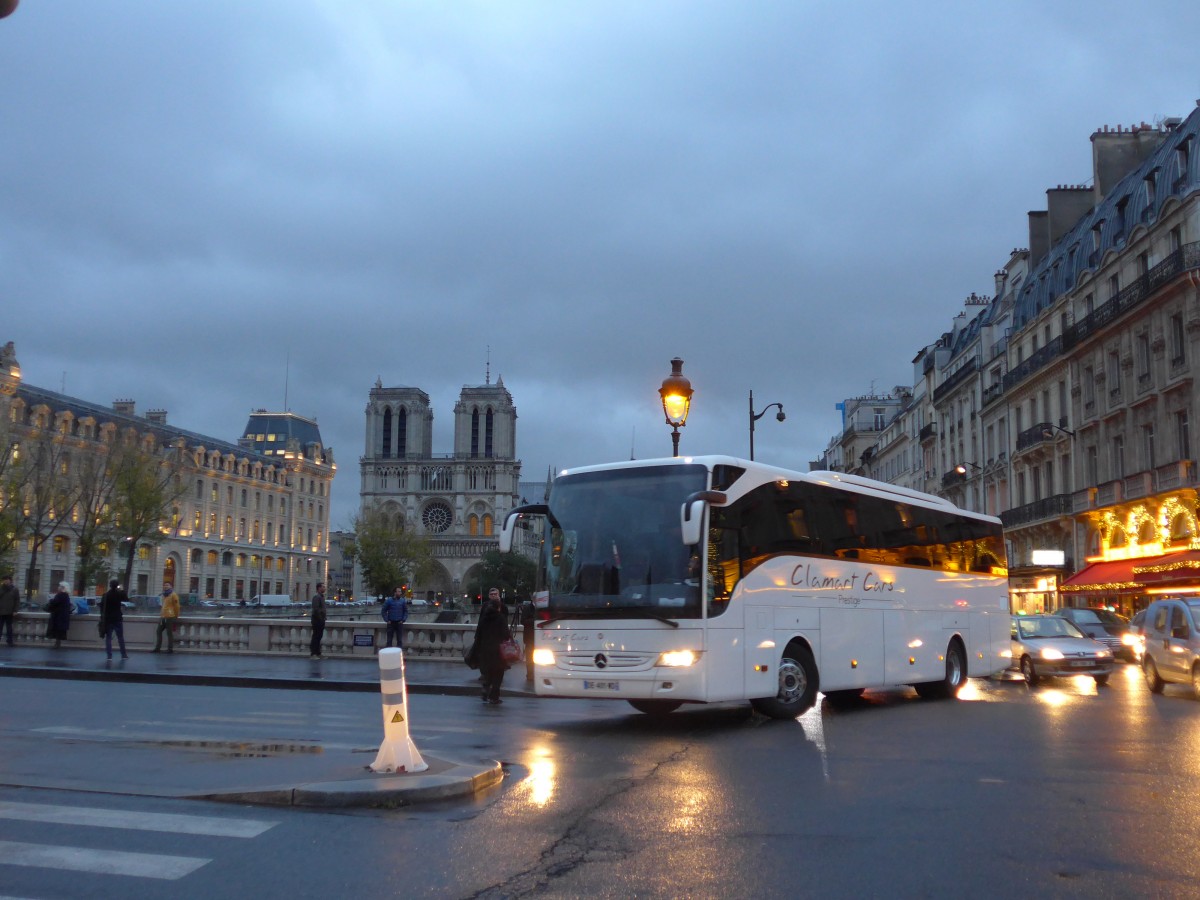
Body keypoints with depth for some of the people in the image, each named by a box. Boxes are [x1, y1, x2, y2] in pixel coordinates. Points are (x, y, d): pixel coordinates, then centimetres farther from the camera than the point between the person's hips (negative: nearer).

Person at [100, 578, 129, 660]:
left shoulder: (105, 595, -1)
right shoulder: (119, 594, -7)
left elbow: (102, 606, 0)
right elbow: (127, 599, 7)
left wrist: (103, 616, 10)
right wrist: (122, 590, 10)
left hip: (108, 619, 1)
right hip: (118, 619, -1)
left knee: (108, 637, 3)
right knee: (120, 637, 8)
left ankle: (109, 655, -4)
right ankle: (124, 655, 11)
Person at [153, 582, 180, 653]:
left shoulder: (173, 595, -7)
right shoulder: (164, 595, 19)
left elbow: (176, 606, -7)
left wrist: (176, 617, -5)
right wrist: (161, 614, 21)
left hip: (170, 617, -9)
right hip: (162, 617, 9)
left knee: (169, 633, -5)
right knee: (158, 632, 9)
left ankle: (170, 649, -1)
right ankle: (157, 648, 15)